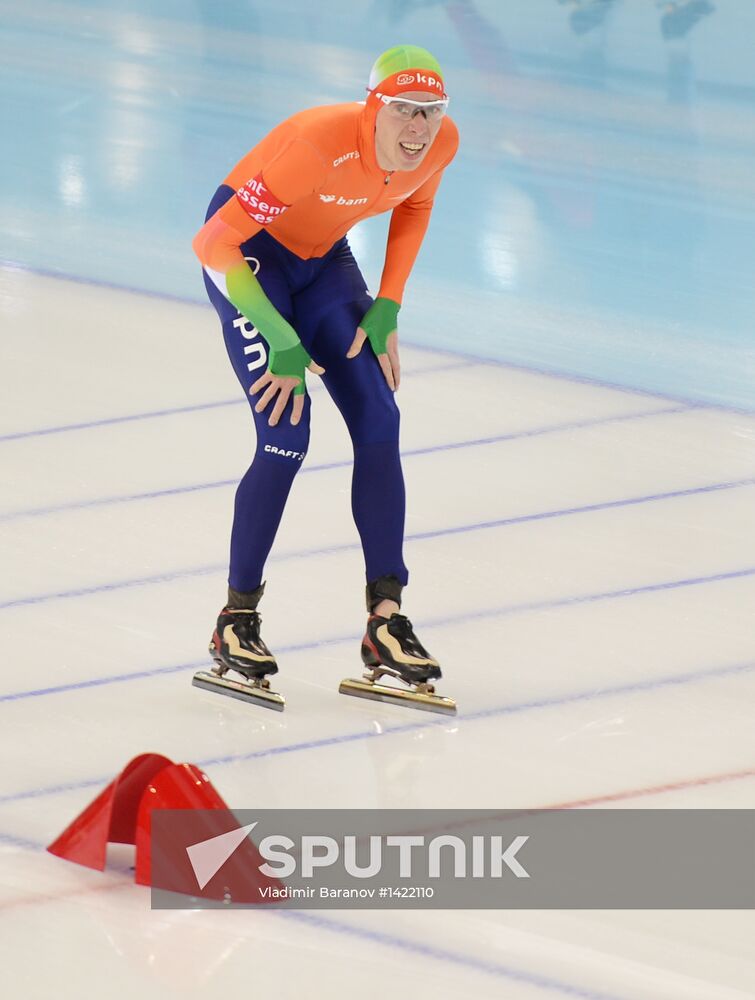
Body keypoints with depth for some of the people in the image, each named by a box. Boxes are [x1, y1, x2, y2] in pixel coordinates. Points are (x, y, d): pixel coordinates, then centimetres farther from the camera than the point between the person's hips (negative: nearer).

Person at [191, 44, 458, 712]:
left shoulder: (441, 144, -19)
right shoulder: (320, 146, -37)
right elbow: (215, 246, -31)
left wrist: (385, 310, -1)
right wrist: (281, 344, -28)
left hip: (321, 256, 6)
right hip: (246, 252, -6)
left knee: (379, 426, -4)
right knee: (286, 437, -16)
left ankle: (385, 621, 3)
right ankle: (235, 625, -3)